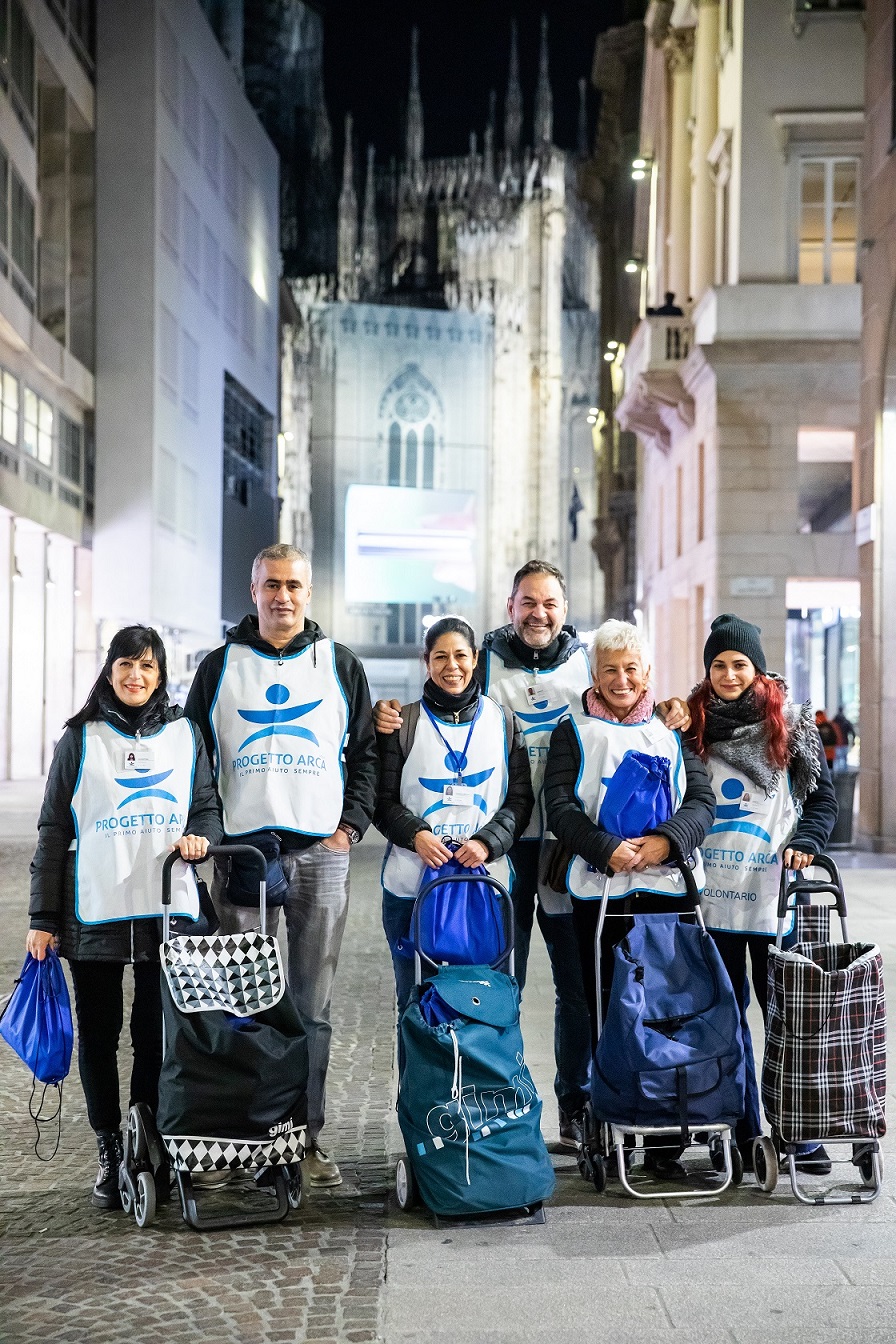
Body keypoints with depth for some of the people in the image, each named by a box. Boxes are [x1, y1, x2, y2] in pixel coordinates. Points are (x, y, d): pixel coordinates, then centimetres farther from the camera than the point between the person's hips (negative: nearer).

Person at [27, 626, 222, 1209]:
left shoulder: (185, 734, 8)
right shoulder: (81, 739, 4)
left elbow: (207, 806, 14)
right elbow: (54, 831, 5)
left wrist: (199, 838, -10)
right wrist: (43, 916, 1)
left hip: (168, 911, 1)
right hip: (93, 912, 0)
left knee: (159, 1034, 3)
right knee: (99, 1034, 5)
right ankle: (111, 1154, 16)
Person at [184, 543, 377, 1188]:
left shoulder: (340, 665, 10)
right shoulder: (220, 668, 10)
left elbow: (367, 752, 13)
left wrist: (352, 823, 1)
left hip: (321, 852, 0)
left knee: (312, 1008, 2)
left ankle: (308, 1137, 8)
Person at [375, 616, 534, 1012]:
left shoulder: (502, 721, 9)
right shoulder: (404, 722, 6)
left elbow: (520, 798, 7)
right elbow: (383, 800, 5)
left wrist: (489, 841, -10)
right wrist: (415, 835, -13)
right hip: (411, 880, 0)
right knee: (414, 998, 5)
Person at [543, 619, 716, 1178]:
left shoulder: (673, 730, 16)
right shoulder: (575, 731, 11)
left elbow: (702, 800, 6)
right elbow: (559, 803, -1)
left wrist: (666, 840, -13)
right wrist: (607, 849, -16)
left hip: (667, 886, 1)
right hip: (599, 890, -1)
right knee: (607, 1011, 0)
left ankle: (664, 1139, 2)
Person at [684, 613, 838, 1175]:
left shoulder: (790, 721, 4)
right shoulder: (693, 724, 8)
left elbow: (823, 796, 6)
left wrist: (806, 843, -9)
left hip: (775, 895, -2)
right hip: (712, 896, 2)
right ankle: (743, 1132, 14)